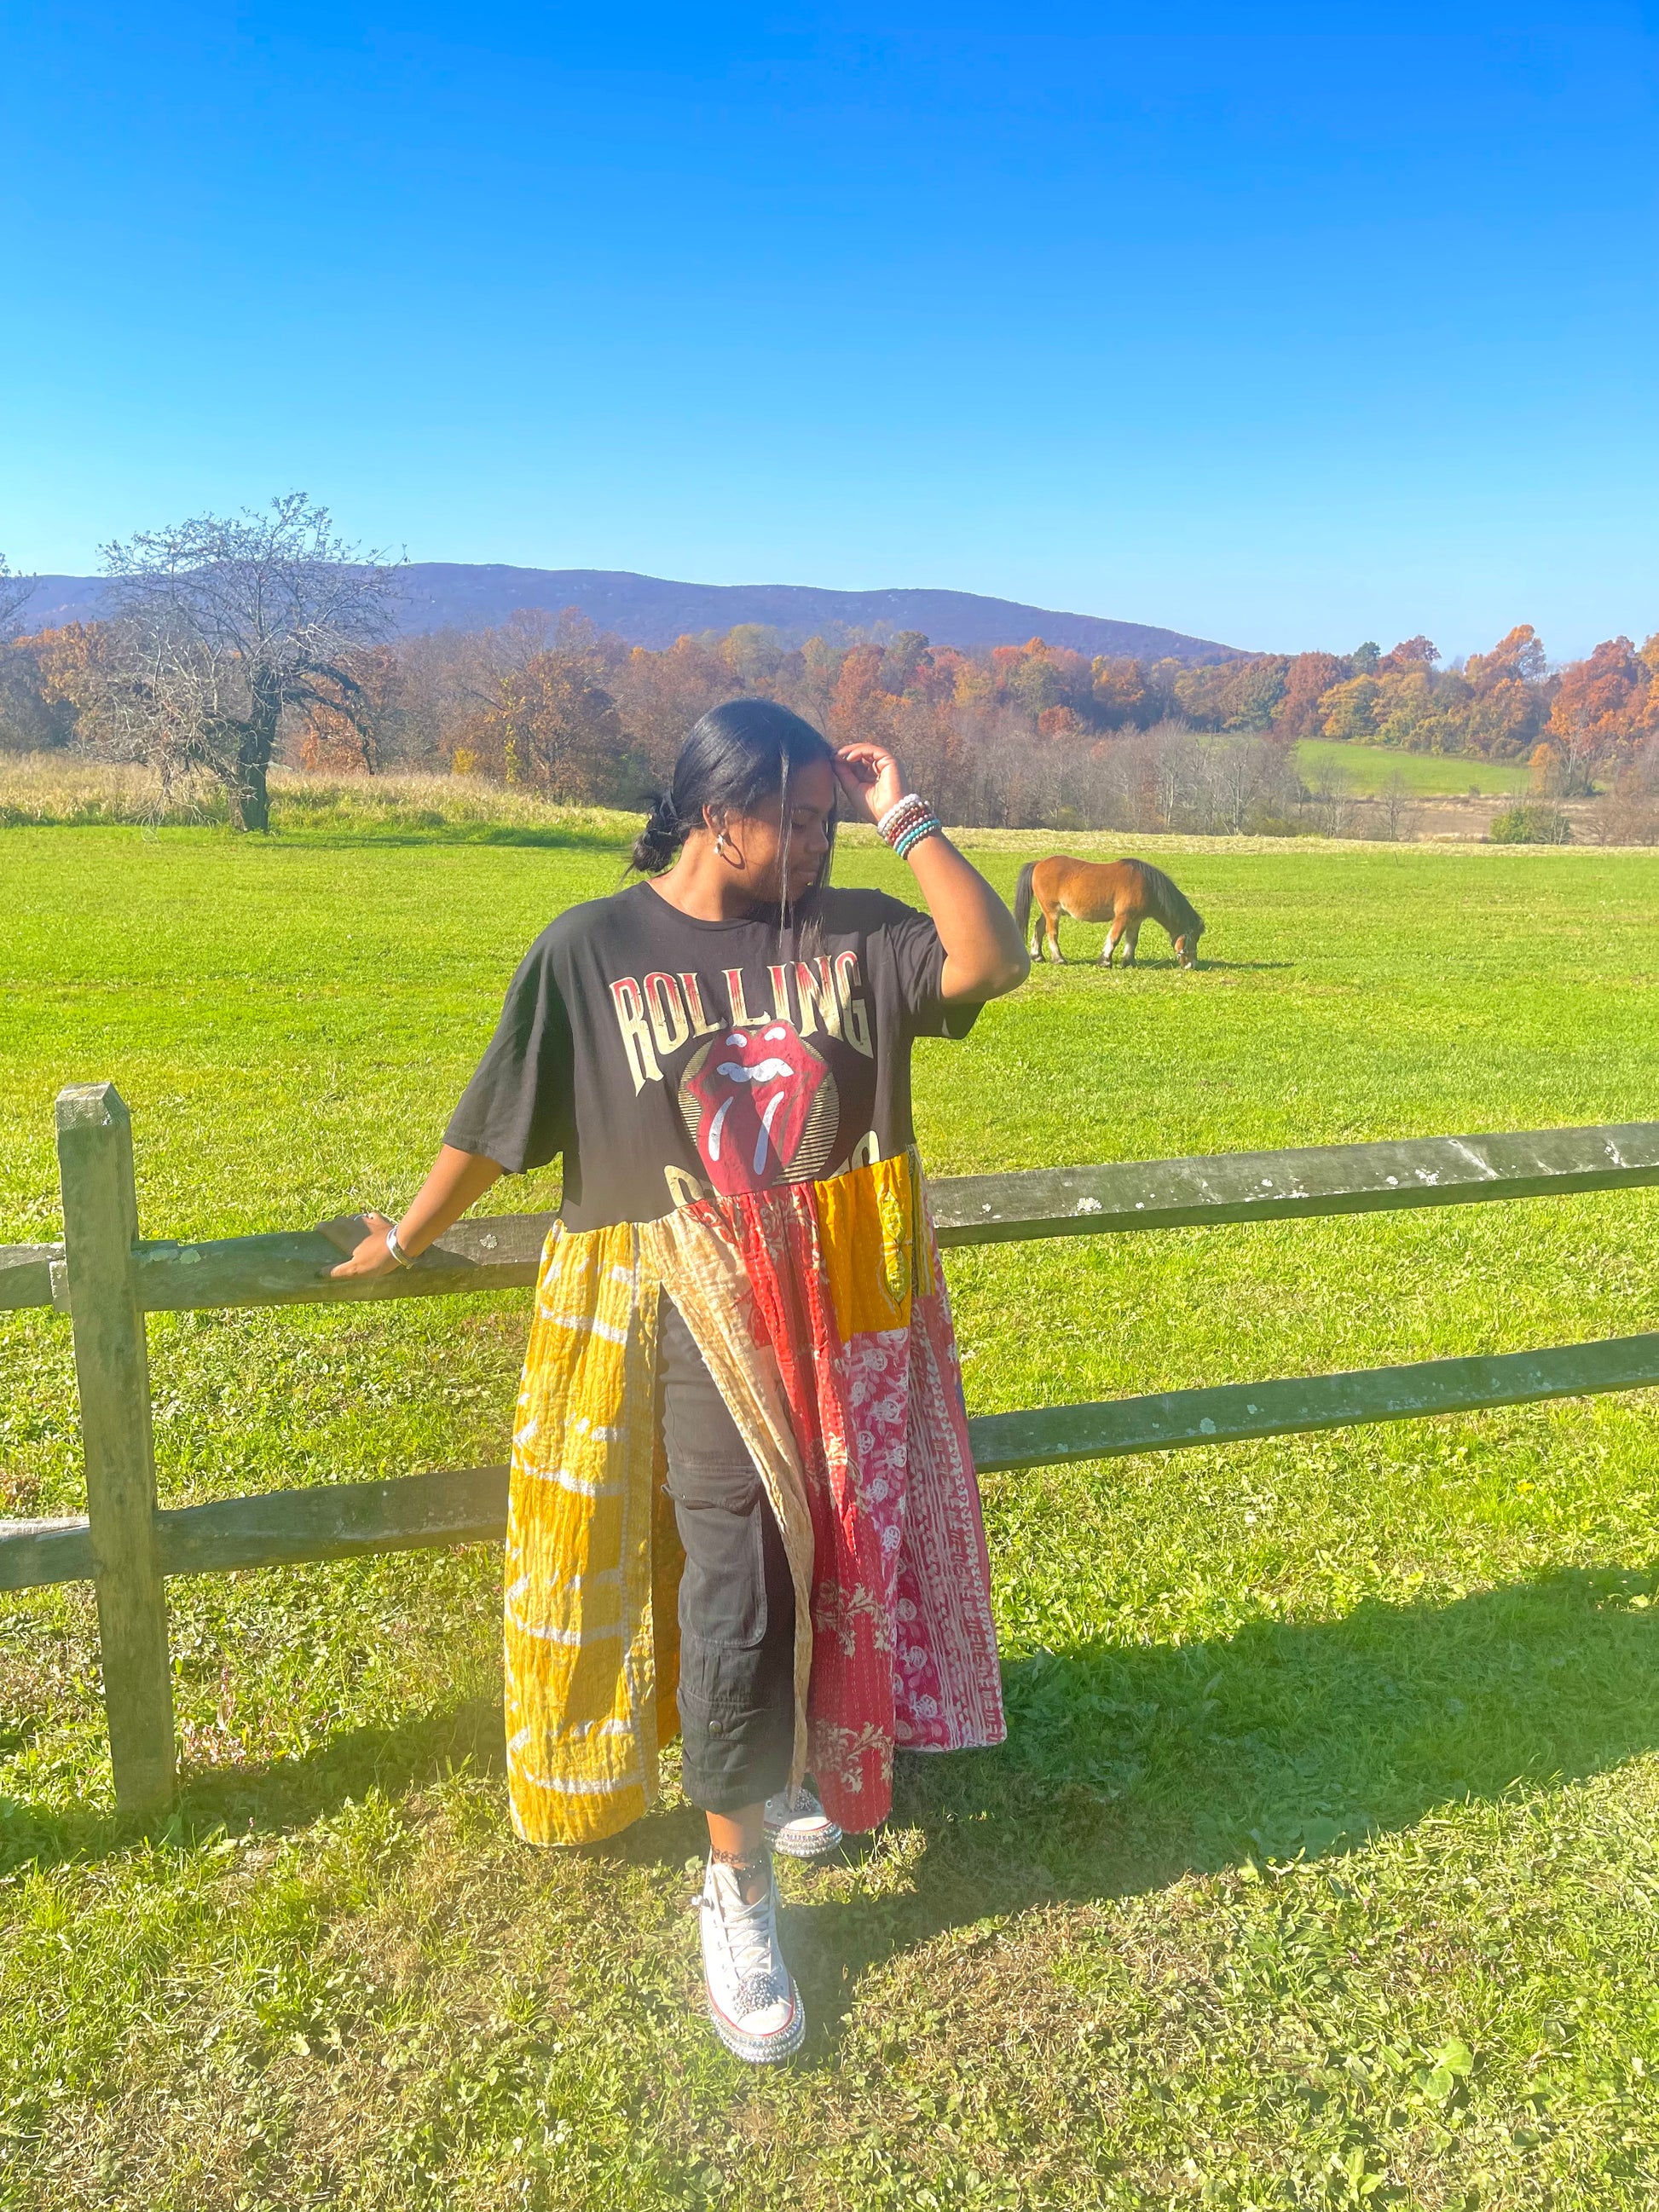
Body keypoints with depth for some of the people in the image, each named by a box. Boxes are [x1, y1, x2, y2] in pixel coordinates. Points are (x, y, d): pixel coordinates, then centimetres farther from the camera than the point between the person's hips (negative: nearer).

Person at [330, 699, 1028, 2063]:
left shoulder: (851, 934, 1)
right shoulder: (592, 950, -6)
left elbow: (993, 963, -13)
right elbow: (499, 1120, 3)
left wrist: (906, 818, -10)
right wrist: (406, 1241, 12)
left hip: (844, 1307, 4)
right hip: (696, 1310, -4)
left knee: (832, 1552, 16)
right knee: (732, 1577, -6)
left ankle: (781, 1760, 45)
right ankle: (736, 1890, 12)